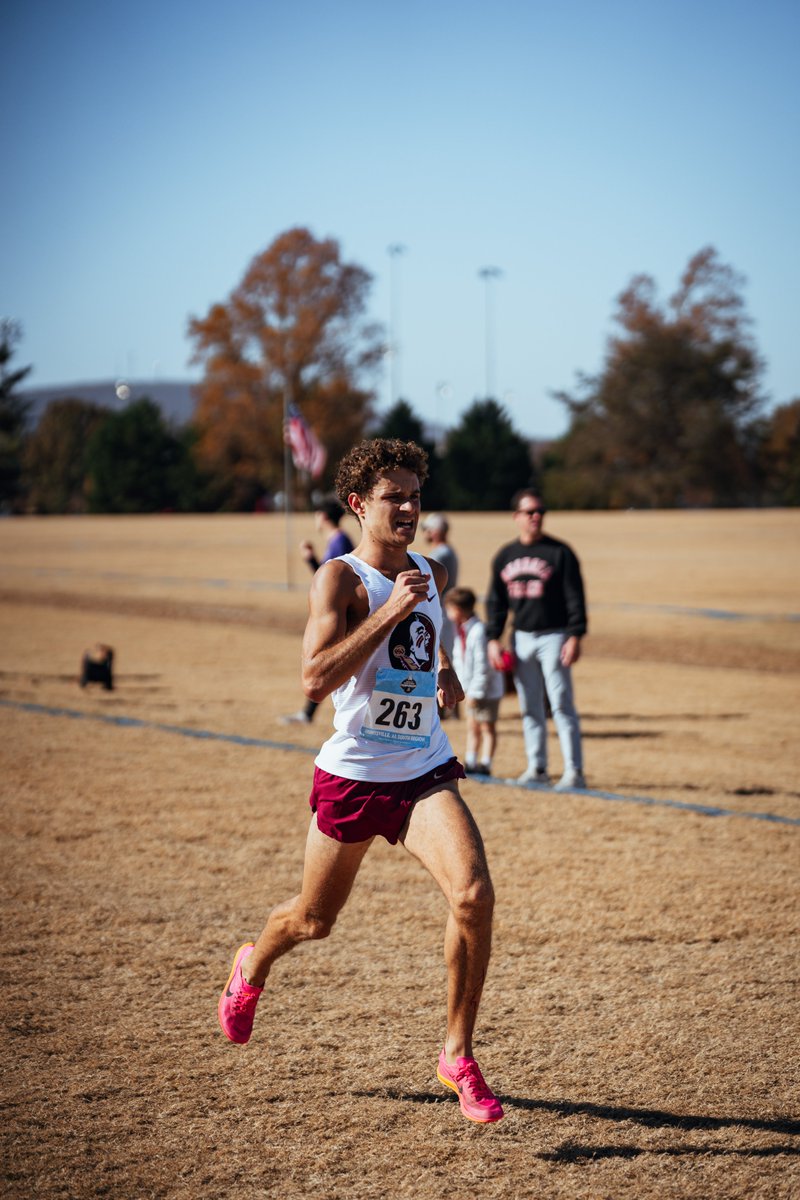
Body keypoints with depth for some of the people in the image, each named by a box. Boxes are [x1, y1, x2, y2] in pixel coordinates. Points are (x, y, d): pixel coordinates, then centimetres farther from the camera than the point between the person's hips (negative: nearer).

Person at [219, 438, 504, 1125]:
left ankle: (458, 1054, -6)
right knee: (313, 919, 15)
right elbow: (315, 680, -26)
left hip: (425, 772, 4)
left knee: (474, 894, -20)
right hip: (352, 776, -4)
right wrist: (391, 611, -28)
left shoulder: (431, 576, 8)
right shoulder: (341, 579, -12)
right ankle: (253, 968, 52)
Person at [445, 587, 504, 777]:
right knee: (472, 726, 13)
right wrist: (463, 687, 8)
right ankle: (470, 762, 19)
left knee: (487, 726, 0)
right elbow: (459, 660, 14)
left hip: (486, 688, -9)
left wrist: (474, 692, -20)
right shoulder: (460, 630, 6)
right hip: (470, 689, 9)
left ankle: (485, 763, 4)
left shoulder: (478, 631, -23)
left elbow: (482, 666, -23)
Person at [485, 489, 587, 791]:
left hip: (553, 637, -5)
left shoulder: (560, 553, -4)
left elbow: (575, 597, -7)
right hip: (522, 638, 5)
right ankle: (537, 768, 18)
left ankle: (574, 771, -7)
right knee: (529, 707, 9)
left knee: (562, 705, -8)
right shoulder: (505, 556, 9)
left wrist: (575, 637, -14)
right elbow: (496, 602, 14)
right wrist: (493, 639, 6)